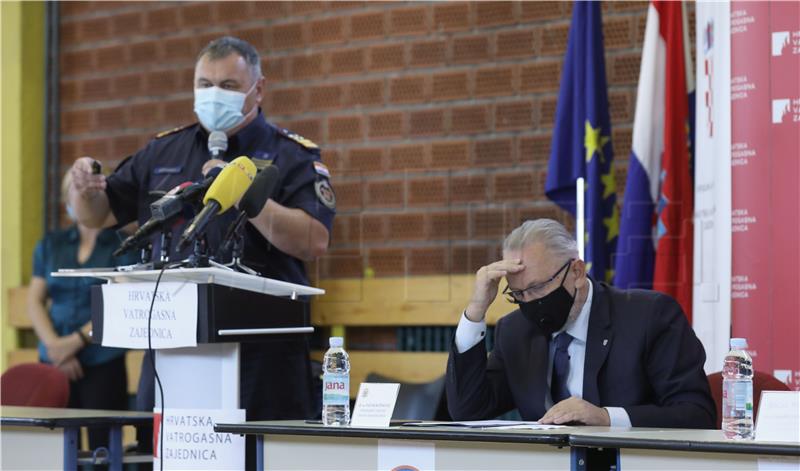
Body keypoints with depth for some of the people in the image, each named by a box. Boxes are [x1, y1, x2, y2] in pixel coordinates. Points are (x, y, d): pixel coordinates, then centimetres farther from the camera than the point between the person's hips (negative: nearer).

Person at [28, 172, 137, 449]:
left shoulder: (122, 245, 2)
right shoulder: (50, 245, 15)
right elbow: (35, 302, 10)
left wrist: (77, 340, -13)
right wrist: (55, 345, -6)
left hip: (102, 362, -3)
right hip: (54, 363, 3)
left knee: (102, 445, -8)